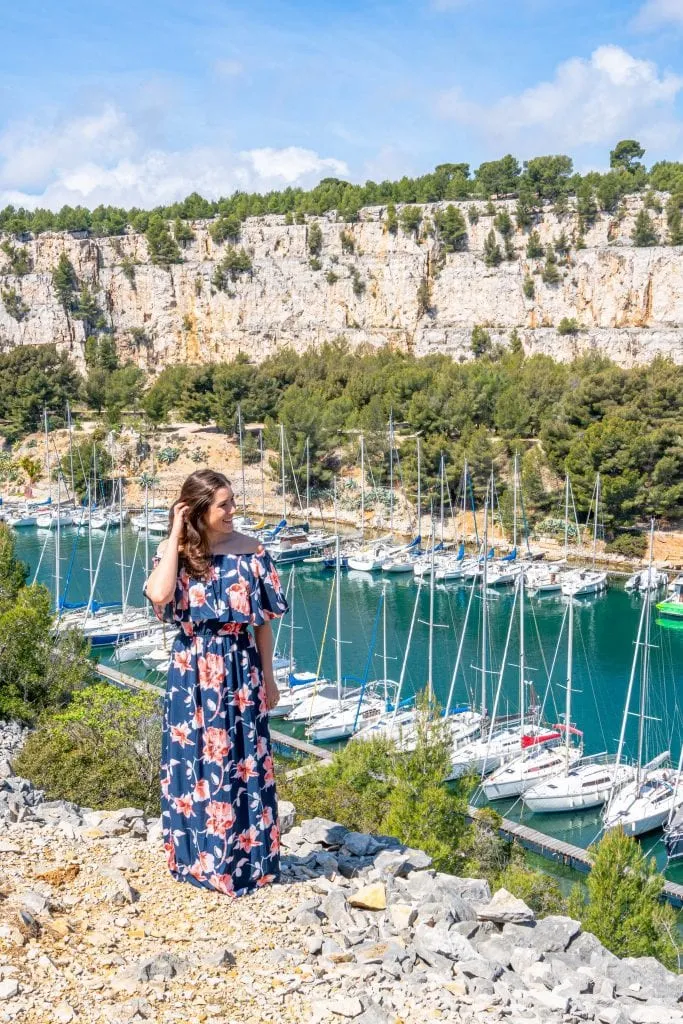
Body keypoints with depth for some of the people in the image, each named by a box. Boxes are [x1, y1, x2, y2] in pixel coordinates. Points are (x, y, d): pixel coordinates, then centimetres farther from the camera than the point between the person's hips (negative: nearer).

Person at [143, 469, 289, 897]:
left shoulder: (250, 551, -2)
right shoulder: (175, 552, -2)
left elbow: (263, 621, 3)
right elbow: (159, 596, -23)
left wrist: (268, 679, 4)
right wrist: (176, 536, -16)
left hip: (239, 669, 0)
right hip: (193, 671, 0)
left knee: (242, 763, 5)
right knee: (192, 762, 7)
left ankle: (245, 860, 19)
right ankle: (197, 858, 23)